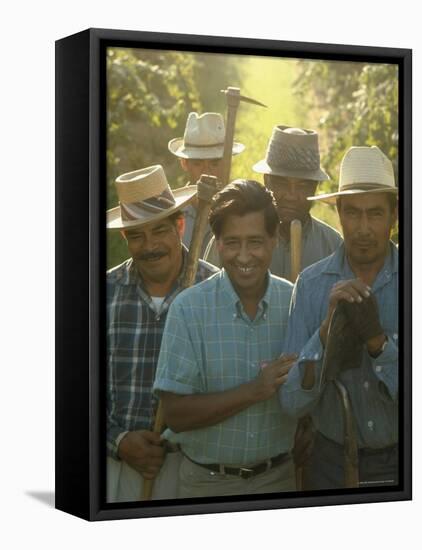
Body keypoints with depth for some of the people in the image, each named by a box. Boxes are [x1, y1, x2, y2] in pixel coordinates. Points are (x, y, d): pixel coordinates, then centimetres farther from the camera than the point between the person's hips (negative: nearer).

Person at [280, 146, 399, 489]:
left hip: (399, 461, 0)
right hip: (333, 463, 1)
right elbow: (292, 402, -11)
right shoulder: (311, 284, -7)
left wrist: (377, 340, -25)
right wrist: (328, 328, -21)